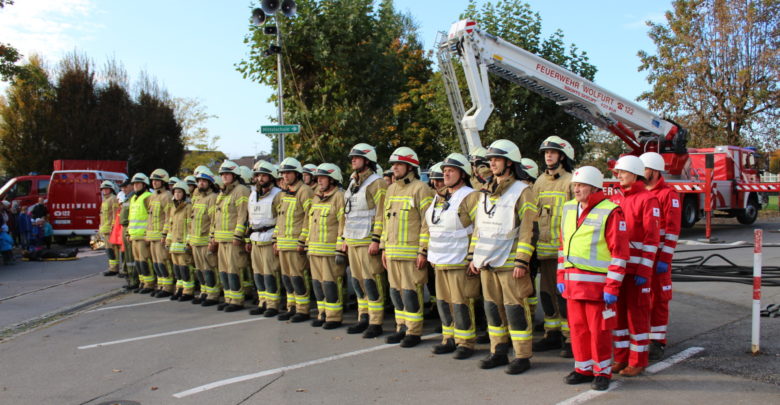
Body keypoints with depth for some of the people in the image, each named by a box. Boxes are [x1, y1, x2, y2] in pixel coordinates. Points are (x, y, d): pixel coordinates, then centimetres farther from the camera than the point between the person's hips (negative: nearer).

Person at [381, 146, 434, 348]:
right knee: (396, 292, 12)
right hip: (392, 252, 8)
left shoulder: (420, 189, -8)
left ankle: (414, 332, 5)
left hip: (411, 253, -8)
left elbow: (427, 222, -12)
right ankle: (402, 328, 23)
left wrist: (423, 251, -16)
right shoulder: (391, 189, 16)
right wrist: (384, 248, 17)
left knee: (411, 292, -4)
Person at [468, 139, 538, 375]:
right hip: (486, 263, 7)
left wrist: (522, 262, -17)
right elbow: (478, 225, 20)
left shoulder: (522, 192, -7)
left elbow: (529, 230, -12)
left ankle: (522, 357, 7)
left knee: (515, 309, -3)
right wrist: (474, 256, 15)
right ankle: (498, 352, 23)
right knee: (493, 308, 12)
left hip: (510, 264, -7)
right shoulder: (486, 192, 15)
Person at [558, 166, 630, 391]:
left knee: (599, 329, 2)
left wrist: (612, 287, -14)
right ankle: (583, 368, 24)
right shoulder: (568, 209, 12)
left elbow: (619, 252, -12)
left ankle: (602, 372, 16)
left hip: (597, 284, -6)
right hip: (572, 283, 6)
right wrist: (560, 276, 14)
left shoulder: (610, 212, -10)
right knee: (577, 327, 11)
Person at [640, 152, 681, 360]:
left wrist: (665, 259, -17)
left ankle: (657, 342, 11)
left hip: (657, 256, -6)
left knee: (658, 299, 3)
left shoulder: (669, 194, -8)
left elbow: (672, 230, -12)